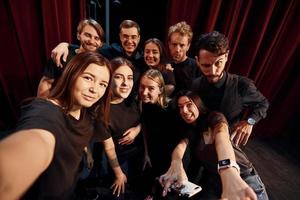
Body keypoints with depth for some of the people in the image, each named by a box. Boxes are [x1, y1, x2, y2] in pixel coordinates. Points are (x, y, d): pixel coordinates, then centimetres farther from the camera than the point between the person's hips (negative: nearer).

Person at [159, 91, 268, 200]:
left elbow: (222, 138, -30)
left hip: (243, 176, -2)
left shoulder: (214, 117, -11)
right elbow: (181, 145, -17)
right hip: (212, 180, 3)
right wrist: (176, 164, -40)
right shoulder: (188, 130, 2)